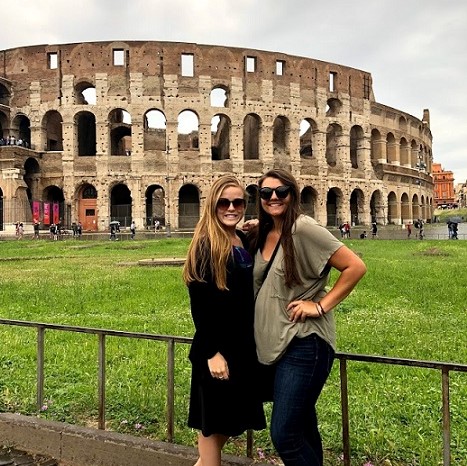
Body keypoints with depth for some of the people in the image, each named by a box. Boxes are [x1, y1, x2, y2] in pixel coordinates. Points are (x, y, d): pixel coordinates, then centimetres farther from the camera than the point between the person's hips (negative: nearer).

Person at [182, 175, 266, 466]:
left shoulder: (246, 241, 6)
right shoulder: (205, 245, -15)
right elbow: (200, 305, -18)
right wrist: (212, 352, -19)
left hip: (244, 345, 8)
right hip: (217, 348, -8)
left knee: (234, 418, 20)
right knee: (213, 422, 9)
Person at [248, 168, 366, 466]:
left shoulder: (303, 228, -14)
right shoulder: (261, 235, 8)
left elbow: (356, 267, -16)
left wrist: (322, 305, -16)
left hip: (304, 343, -8)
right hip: (275, 343, 8)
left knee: (284, 435, -7)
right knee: (303, 430, 20)